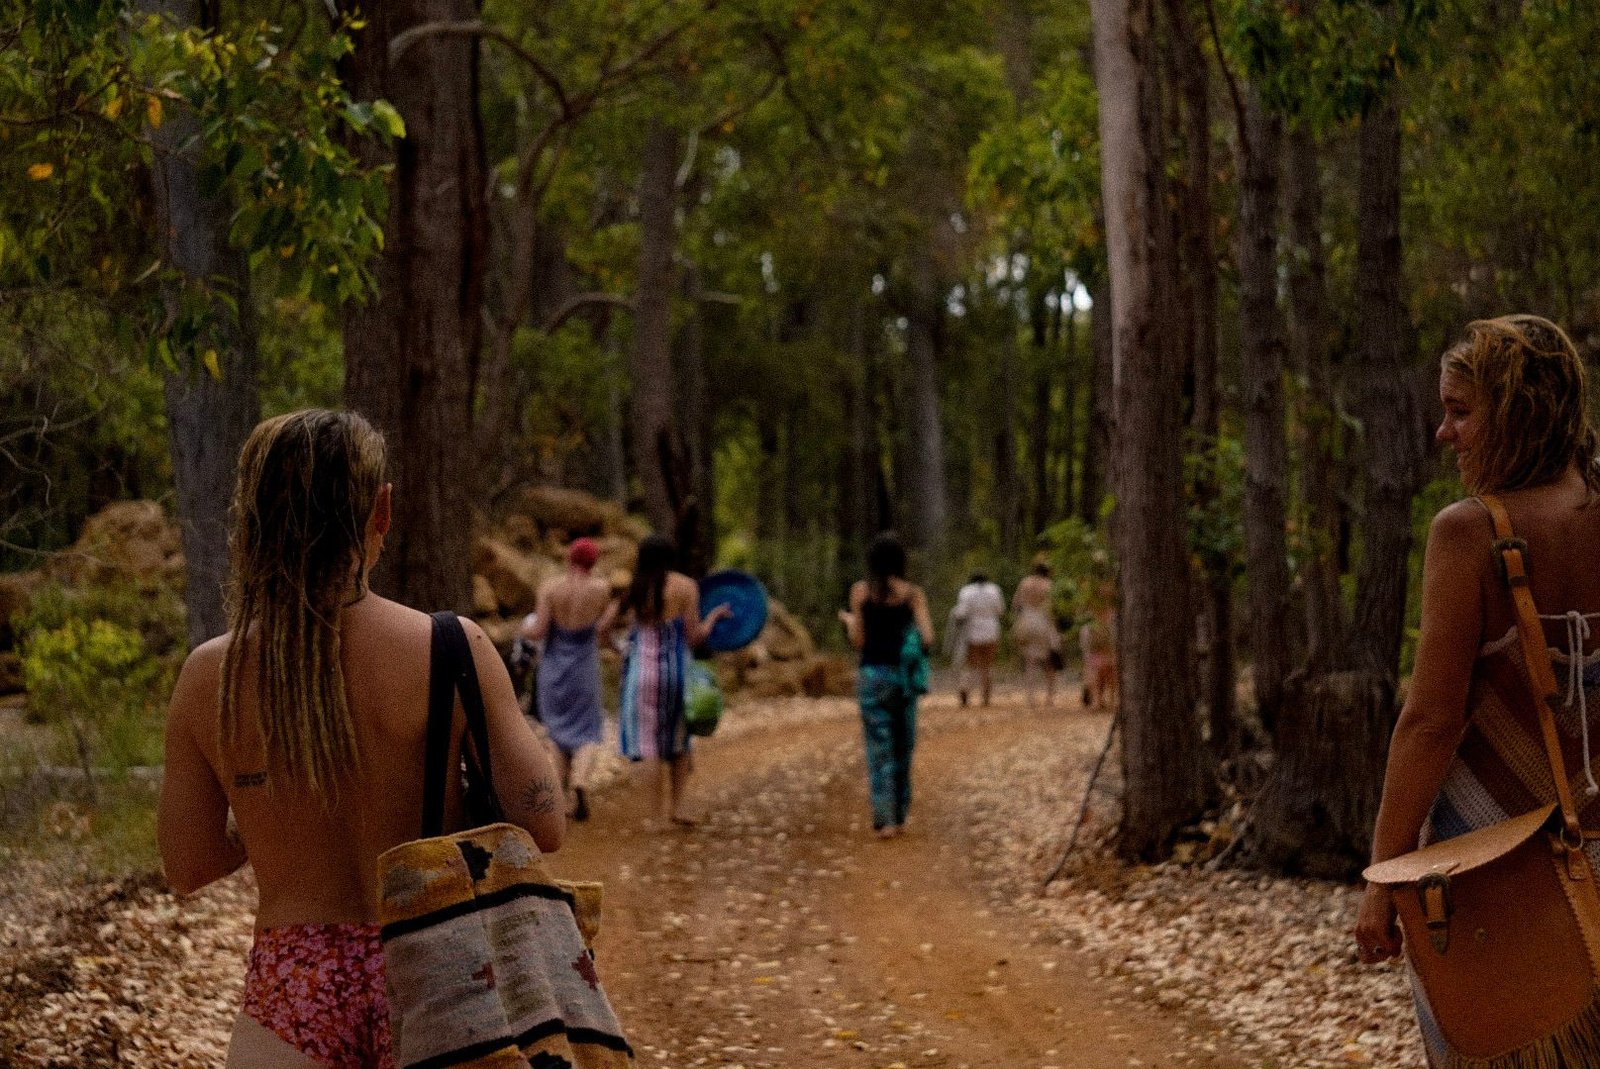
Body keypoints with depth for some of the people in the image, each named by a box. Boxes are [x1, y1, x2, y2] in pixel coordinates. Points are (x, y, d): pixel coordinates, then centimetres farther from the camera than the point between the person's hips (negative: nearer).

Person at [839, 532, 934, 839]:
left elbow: (859, 641, -3)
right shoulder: (913, 593, -2)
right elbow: (927, 640, -10)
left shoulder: (861, 590, -3)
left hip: (873, 676, -1)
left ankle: (885, 819, -9)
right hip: (904, 675, 1)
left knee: (879, 750, 0)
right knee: (902, 747, 15)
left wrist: (848, 621, 17)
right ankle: (899, 815, 20)